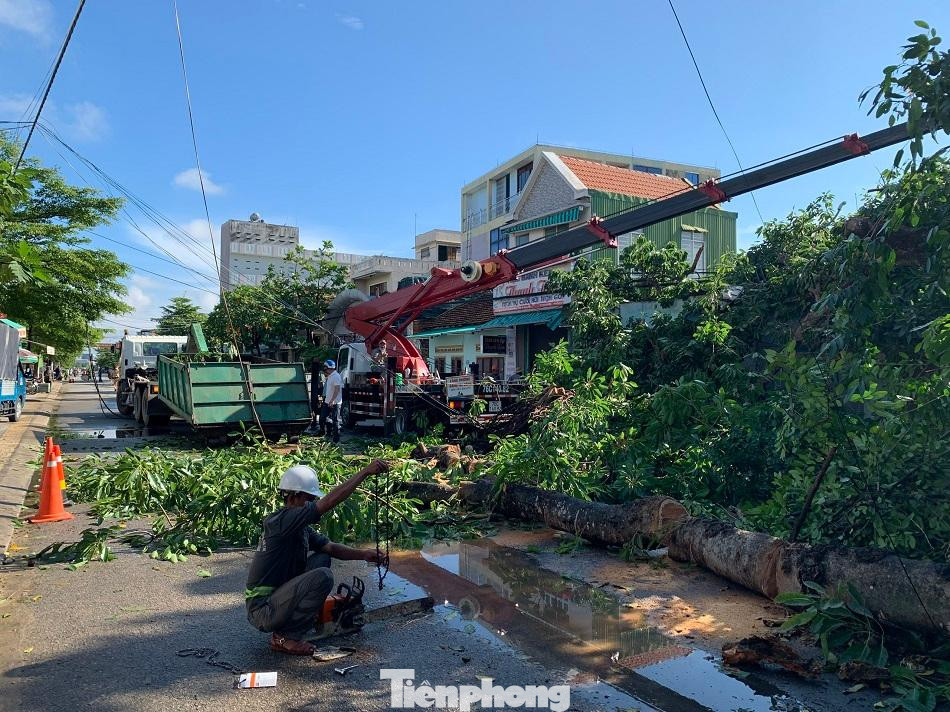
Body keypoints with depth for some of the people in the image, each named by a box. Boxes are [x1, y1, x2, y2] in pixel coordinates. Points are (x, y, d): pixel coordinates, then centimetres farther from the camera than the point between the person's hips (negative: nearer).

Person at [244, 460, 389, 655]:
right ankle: (285, 637, -6)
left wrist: (363, 554, -12)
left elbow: (330, 547, 6)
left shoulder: (301, 527, 8)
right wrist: (365, 471, -29)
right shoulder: (279, 521, -22)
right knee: (323, 577, -22)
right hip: (262, 611, -9)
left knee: (322, 558, 9)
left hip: (276, 598, 9)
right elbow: (329, 502, -31)